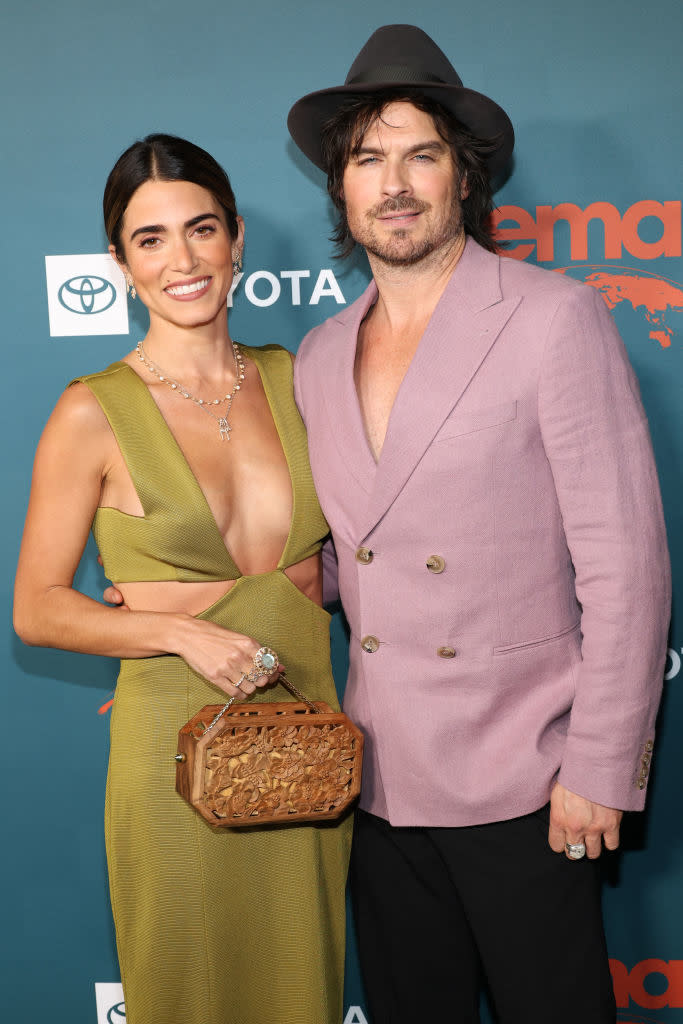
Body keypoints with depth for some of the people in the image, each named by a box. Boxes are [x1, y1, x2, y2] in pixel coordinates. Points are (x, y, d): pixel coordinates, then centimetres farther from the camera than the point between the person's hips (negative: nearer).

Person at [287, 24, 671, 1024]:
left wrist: (600, 769, -13)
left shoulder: (555, 318, -9)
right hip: (381, 780, 5)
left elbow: (624, 558, -11)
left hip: (520, 783, -5)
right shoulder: (320, 358, 8)